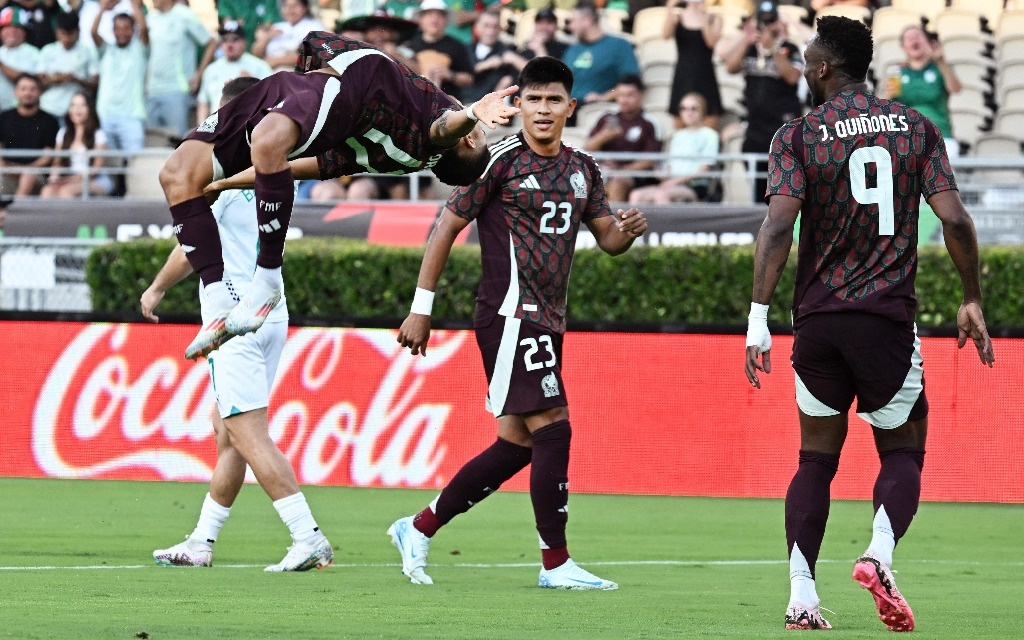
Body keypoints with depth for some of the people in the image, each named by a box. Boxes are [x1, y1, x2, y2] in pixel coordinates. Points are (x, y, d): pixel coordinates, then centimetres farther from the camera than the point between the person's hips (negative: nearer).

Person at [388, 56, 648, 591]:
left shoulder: (582, 169, 13)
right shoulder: (501, 160, -7)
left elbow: (607, 239, 17)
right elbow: (446, 228, -5)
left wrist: (626, 231, -9)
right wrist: (421, 309, -6)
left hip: (546, 323, 8)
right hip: (510, 315, -8)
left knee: (516, 445, 10)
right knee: (553, 430, -13)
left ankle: (418, 530, 22)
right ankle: (556, 562, -6)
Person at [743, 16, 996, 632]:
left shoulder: (799, 135, -1)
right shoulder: (917, 127, 3)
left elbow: (778, 227, -13)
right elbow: (955, 219, -3)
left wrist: (758, 318, -13)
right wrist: (973, 302, 8)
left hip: (818, 320, 0)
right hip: (890, 319, 0)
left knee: (817, 459, 12)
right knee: (903, 453, 12)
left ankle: (802, 597, 2)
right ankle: (879, 554, -17)